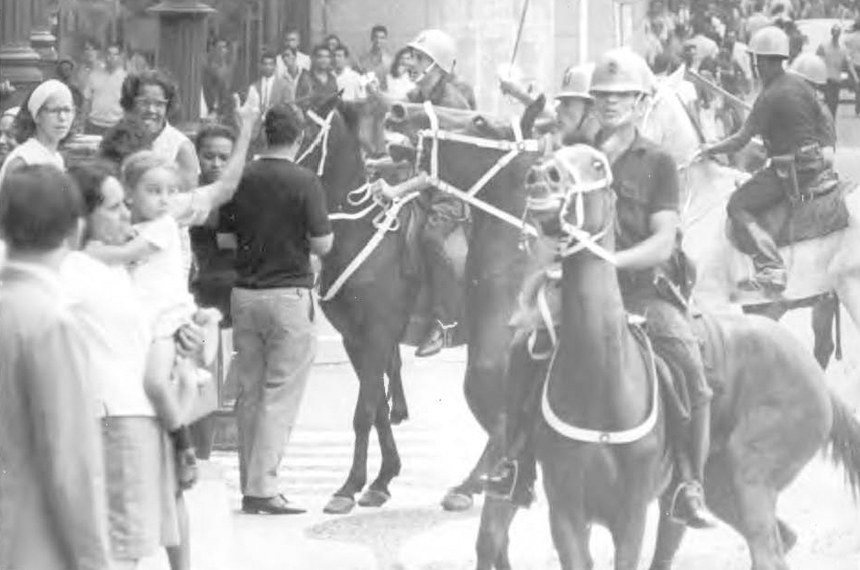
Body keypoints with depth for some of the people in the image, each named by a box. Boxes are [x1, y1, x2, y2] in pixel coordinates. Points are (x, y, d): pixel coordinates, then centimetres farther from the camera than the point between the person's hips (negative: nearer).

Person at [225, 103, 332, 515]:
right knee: (280, 395, -1)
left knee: (249, 393, 12)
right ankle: (263, 486, -5)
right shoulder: (304, 182, -11)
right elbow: (322, 244, -11)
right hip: (289, 293, -5)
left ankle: (250, 486, 16)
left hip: (244, 292, 5)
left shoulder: (242, 179, 1)